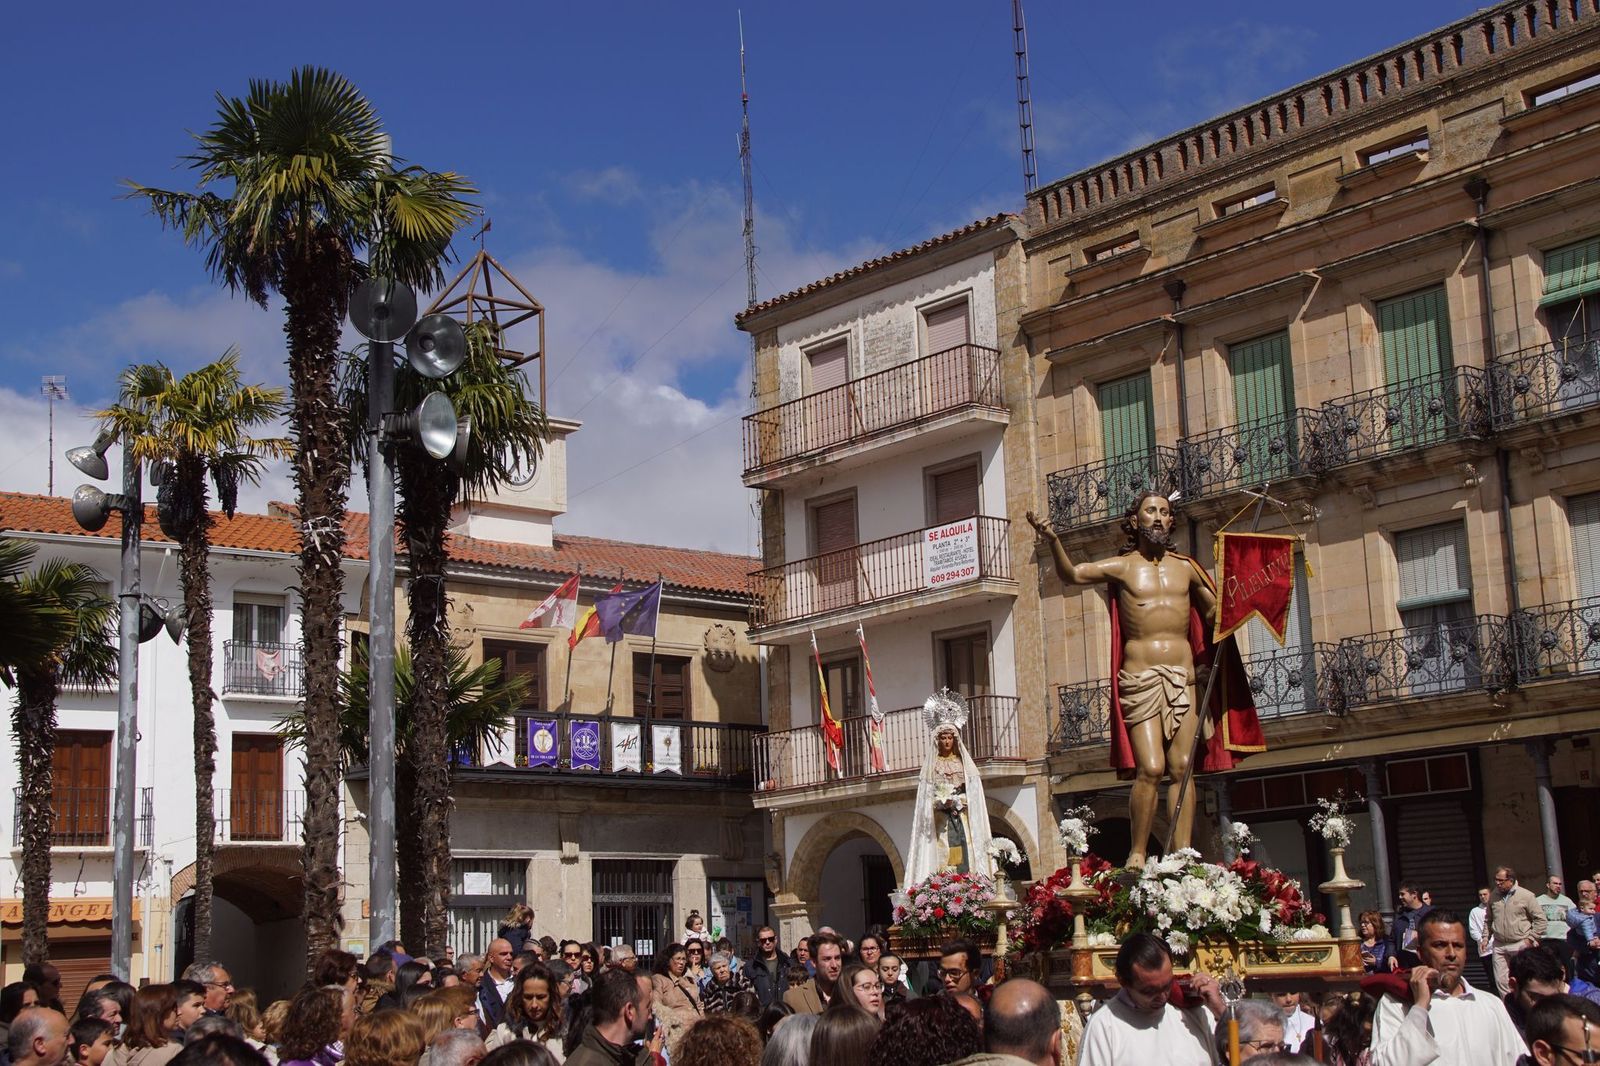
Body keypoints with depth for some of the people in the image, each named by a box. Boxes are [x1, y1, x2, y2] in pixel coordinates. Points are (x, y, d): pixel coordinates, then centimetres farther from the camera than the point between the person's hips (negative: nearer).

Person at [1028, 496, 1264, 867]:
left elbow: (1214, 611, 26)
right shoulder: (1122, 567, 4)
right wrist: (1053, 541, -27)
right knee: (1150, 768, -14)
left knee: (1182, 768, -1)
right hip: (1140, 678, -3)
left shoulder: (1186, 568, 14)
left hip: (1183, 676, 3)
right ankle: (1137, 854, -4)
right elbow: (1072, 575, -11)